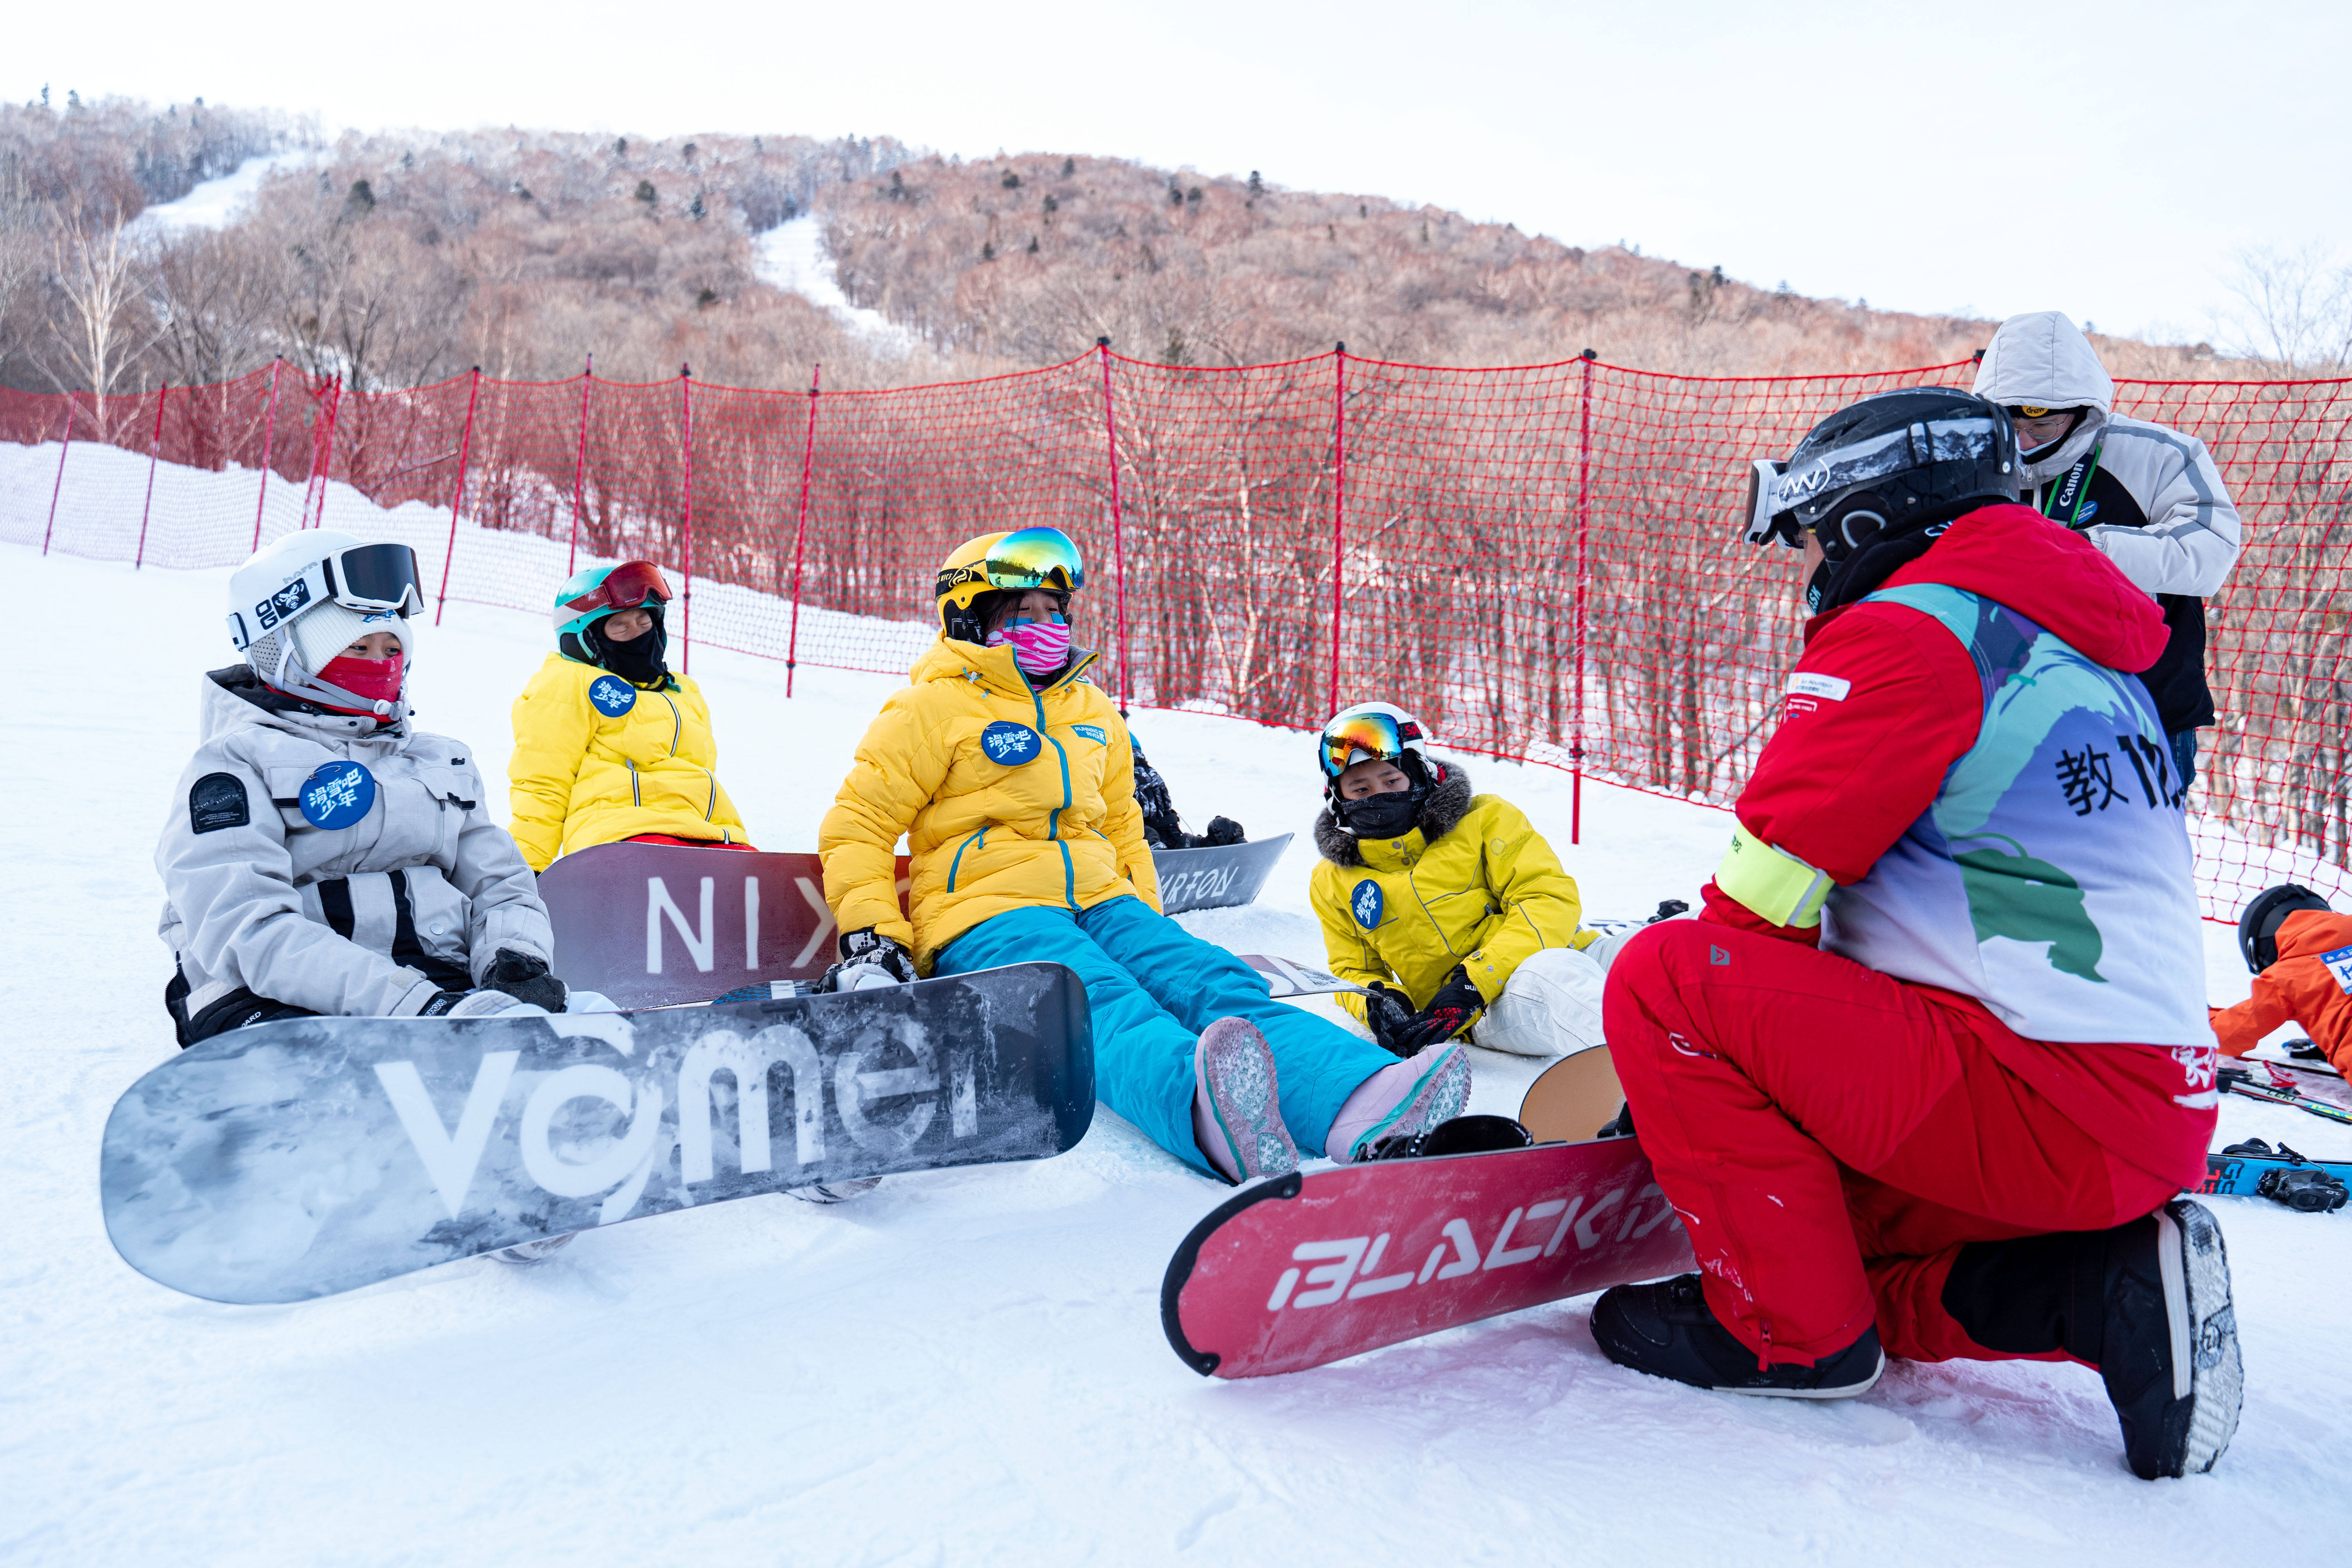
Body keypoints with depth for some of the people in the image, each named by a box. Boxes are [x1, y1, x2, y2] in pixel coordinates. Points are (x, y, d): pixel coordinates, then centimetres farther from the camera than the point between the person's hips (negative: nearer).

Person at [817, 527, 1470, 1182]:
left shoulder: (1094, 713, 24)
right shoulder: (933, 709, 5)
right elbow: (856, 829, 3)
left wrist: (1152, 926, 20)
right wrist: (871, 941, -9)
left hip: (1102, 904, 5)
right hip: (988, 918, -5)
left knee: (1213, 981, -26)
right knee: (1105, 1006, -39)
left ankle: (1360, 1106, -52)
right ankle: (1202, 1105, -71)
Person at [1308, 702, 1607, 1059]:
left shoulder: (1484, 819, 5)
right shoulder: (1332, 884, 14)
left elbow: (1551, 900, -4)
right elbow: (1353, 971, 23)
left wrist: (1472, 983, -18)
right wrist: (1380, 1001, -5)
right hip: (1486, 1015, -1)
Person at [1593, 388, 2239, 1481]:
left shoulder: (1907, 632, -10)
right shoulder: (2085, 660, 20)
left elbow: (1767, 885, -14)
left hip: (2042, 1106, -10)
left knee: (1665, 979, -13)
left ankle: (1787, 1330, -4)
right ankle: (2107, 1287, 6)